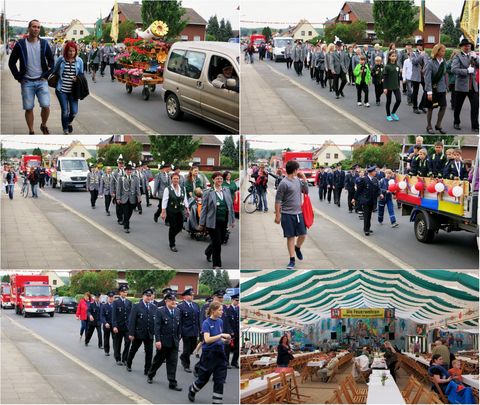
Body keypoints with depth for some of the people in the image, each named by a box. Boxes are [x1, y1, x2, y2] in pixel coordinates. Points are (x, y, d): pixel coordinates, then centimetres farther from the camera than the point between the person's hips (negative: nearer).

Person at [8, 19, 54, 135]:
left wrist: (46, 75, 2)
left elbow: (51, 61, 11)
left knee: (46, 106, -11)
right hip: (27, 82, 0)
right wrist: (19, 77, -1)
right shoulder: (20, 44, -1)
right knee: (28, 108, 0)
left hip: (41, 81, 0)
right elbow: (11, 62, 4)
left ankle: (44, 125, 14)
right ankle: (31, 132, 12)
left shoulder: (44, 43, 4)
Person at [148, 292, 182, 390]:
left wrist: (178, 338, 8)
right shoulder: (160, 311, -9)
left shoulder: (177, 311, 7)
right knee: (158, 360, 12)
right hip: (163, 341, -4)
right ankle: (150, 375, 36)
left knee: (173, 363, 0)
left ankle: (172, 383, 0)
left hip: (174, 342, 4)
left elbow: (179, 326, 12)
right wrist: (157, 340, -18)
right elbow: (157, 327, -12)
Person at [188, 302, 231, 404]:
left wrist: (225, 340, -2)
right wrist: (221, 335, -31)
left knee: (220, 380, -2)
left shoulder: (220, 322, 6)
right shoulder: (206, 323, -13)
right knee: (203, 378, 12)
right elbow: (207, 339, -25)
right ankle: (192, 390, 41)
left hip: (219, 353, 5)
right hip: (209, 354, -5)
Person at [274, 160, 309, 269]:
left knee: (303, 235, 8)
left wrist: (304, 178, 4)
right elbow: (278, 200, -11)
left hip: (298, 213, 6)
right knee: (291, 237, 1)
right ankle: (292, 260, 9)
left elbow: (306, 191, 16)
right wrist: (277, 215, -11)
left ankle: (297, 248, 38)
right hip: (287, 215, -6)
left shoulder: (298, 180, 8)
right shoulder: (284, 183, -14)